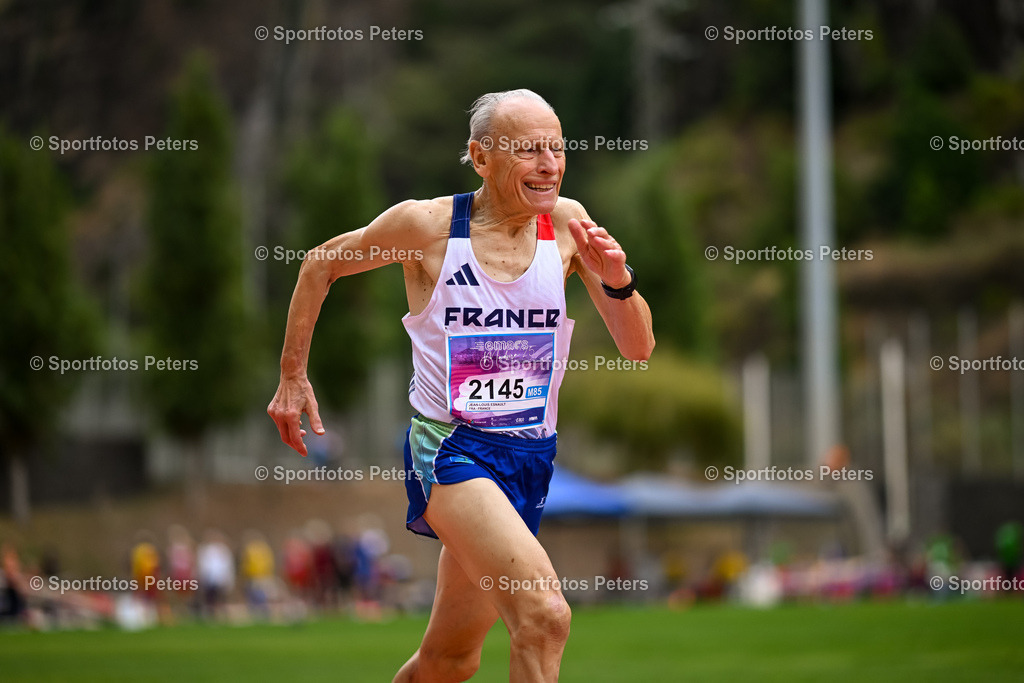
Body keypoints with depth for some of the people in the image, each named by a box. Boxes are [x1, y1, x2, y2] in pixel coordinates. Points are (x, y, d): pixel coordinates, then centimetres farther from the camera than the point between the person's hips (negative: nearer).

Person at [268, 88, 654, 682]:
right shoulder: (426, 224, -9)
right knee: (545, 616, -28)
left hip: (531, 455, 5)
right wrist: (292, 377, 10)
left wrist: (617, 281, -19)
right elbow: (321, 265, 8)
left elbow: (638, 349, 0)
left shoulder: (566, 223, 0)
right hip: (450, 448, -5)